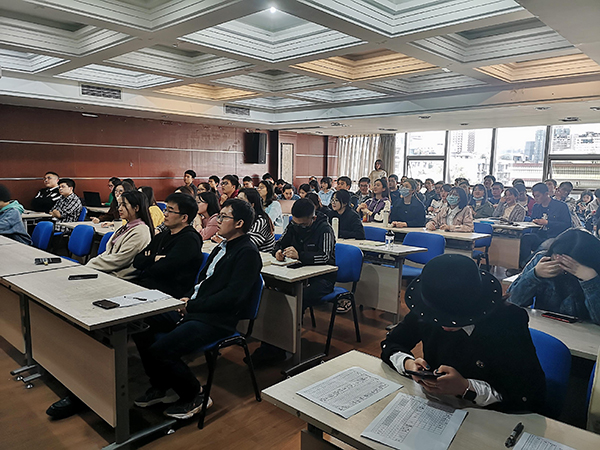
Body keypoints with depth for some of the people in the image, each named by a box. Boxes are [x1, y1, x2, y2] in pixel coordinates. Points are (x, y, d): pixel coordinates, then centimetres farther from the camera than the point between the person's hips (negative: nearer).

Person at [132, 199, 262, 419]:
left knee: (160, 350, -22)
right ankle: (161, 386, 19)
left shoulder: (247, 253, -13)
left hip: (215, 321, -9)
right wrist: (186, 300, 2)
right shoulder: (223, 246, 17)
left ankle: (194, 395, 5)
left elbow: (232, 296, -20)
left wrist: (192, 306, -14)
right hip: (192, 310, 10)